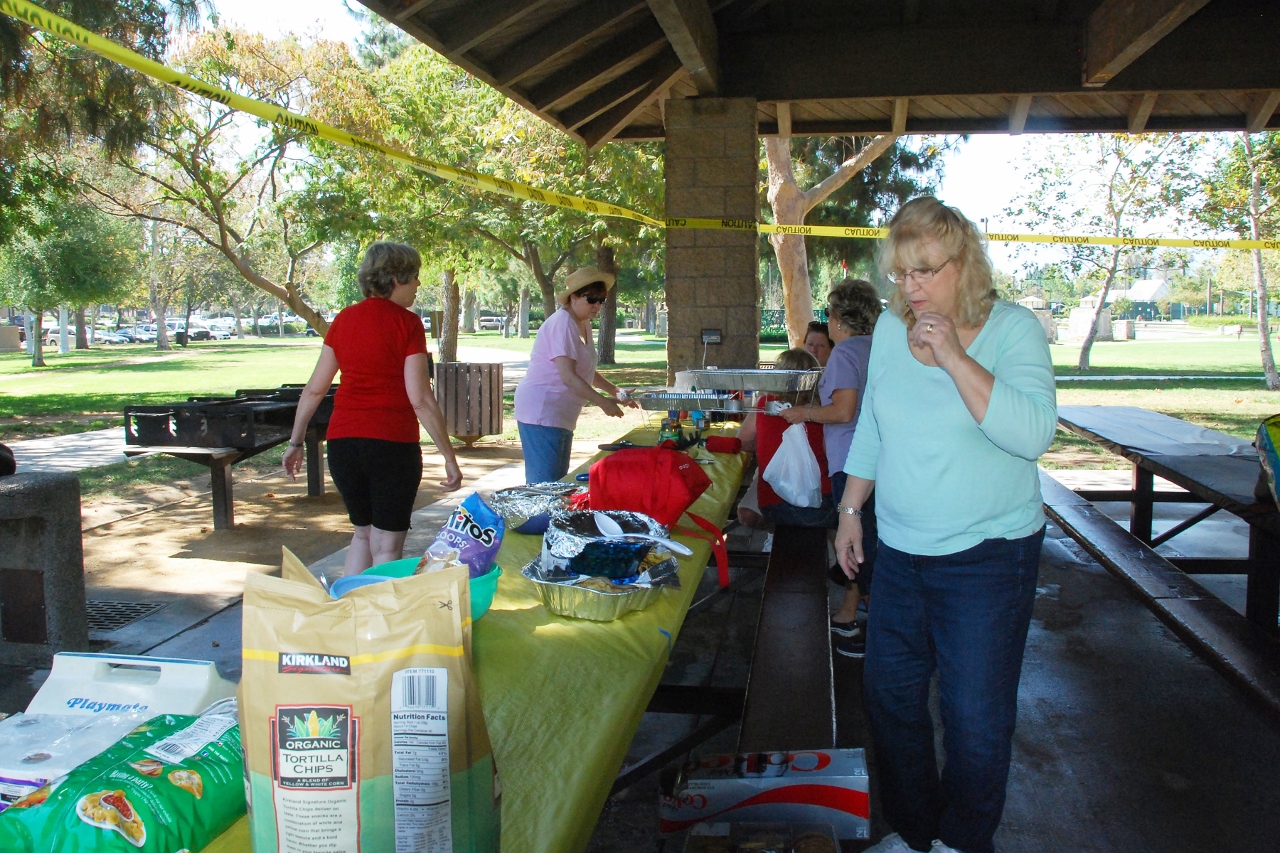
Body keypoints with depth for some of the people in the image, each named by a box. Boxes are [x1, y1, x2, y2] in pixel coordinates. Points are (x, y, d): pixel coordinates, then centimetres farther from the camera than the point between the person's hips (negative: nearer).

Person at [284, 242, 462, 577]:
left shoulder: (344, 319, 8)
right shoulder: (406, 323, -8)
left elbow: (314, 389, 9)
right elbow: (420, 399, -13)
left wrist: (296, 442, 19)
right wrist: (450, 457, -9)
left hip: (342, 442, 5)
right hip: (392, 445, -5)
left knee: (363, 532, 22)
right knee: (387, 544, 5)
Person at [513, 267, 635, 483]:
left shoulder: (583, 325, 13)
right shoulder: (562, 323, -17)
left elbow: (586, 371, 21)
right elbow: (568, 376, -25)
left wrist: (614, 391, 9)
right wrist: (602, 401, -28)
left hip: (561, 415, 10)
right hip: (542, 411, -10)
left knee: (559, 481, 13)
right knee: (544, 484, -10)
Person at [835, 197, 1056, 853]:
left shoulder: (1012, 328, -11)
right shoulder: (891, 327, 4)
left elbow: (1032, 433, -25)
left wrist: (954, 356, -27)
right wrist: (850, 510, 13)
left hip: (987, 557, -5)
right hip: (900, 551, 6)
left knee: (975, 718, 4)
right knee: (889, 696, 14)